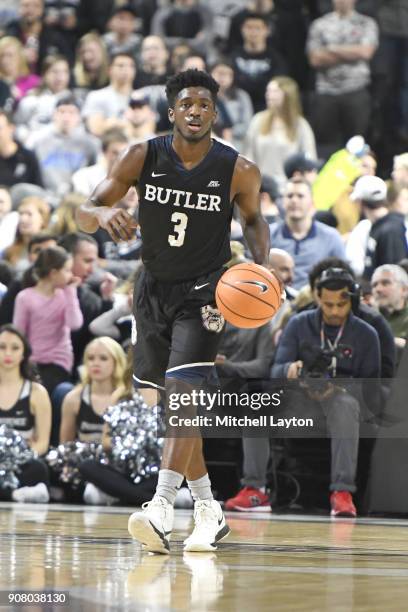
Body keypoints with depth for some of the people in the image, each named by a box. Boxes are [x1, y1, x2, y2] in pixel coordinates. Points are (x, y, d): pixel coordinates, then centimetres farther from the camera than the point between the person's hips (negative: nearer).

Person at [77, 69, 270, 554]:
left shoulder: (239, 171, -12)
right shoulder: (143, 158, -9)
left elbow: (253, 218, 9)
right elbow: (84, 213, -8)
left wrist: (260, 262, -10)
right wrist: (104, 212, -32)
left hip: (203, 294, -4)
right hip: (153, 290, 4)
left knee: (183, 393, -21)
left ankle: (162, 509, -28)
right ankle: (207, 509, 22)